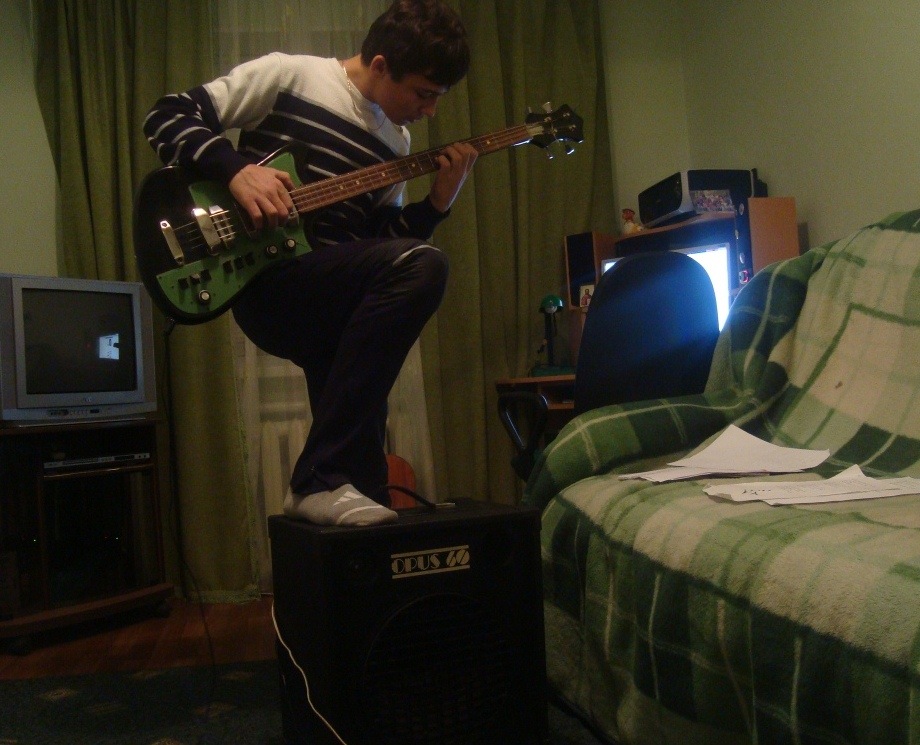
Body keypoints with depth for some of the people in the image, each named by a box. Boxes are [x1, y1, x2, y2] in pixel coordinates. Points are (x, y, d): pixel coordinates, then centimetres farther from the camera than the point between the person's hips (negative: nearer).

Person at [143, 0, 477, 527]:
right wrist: (236, 168, -17)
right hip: (266, 280, -6)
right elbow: (167, 115, -1)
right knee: (422, 267, -29)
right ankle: (320, 481, -26)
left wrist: (440, 200, 1)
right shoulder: (289, 75, -1)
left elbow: (383, 240, 15)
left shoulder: (395, 143, 16)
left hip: (336, 297, 6)